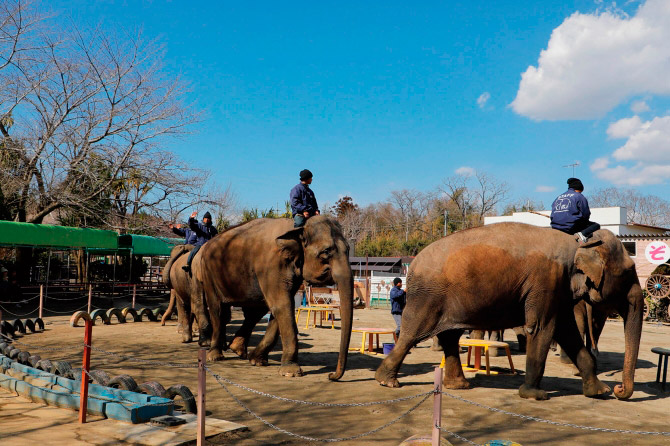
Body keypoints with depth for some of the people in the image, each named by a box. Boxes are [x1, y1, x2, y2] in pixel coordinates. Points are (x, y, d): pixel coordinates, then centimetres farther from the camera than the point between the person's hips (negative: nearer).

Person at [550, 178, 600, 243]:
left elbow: (553, 216, 17)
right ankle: (583, 234, -17)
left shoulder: (558, 197, 19)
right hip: (572, 226, -7)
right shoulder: (579, 196, 2)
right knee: (596, 225, 7)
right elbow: (586, 214, -2)